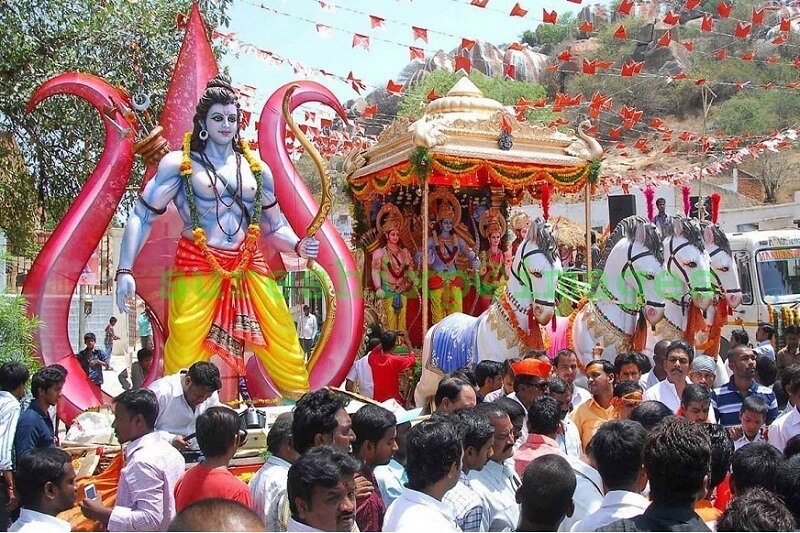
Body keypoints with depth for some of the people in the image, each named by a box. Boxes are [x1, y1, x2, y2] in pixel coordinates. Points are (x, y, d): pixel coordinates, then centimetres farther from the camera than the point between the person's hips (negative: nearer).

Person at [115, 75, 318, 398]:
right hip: (198, 269, -3)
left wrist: (298, 246, -2)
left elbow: (275, 227, 19)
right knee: (183, 362, -8)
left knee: (286, 350, 0)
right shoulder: (179, 164, 3)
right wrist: (125, 271, -10)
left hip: (250, 269, 4)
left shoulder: (256, 168, 13)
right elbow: (142, 216, 1)